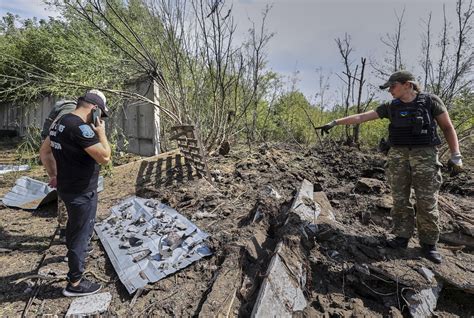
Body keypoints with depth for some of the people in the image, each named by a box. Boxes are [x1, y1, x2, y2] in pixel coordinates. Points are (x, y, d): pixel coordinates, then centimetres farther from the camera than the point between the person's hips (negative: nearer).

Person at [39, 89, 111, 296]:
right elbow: (104, 157, -27)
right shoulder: (80, 128, -25)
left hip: (67, 187, 10)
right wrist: (101, 133, -15)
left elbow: (44, 152, 15)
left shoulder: (60, 123, 6)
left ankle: (73, 253, 58)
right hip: (82, 192, -10)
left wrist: (53, 175, 21)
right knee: (82, 233, 5)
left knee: (74, 225, 32)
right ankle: (75, 283, 20)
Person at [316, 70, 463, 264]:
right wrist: (334, 123, -2)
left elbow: (448, 128, 2)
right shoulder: (390, 107, 6)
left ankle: (429, 244, 14)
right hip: (398, 155, 3)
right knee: (400, 200, 4)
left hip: (425, 155, -3)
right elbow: (360, 117, 3)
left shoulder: (430, 101, -2)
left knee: (427, 202, 0)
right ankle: (402, 237, 16)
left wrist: (456, 155, -5)